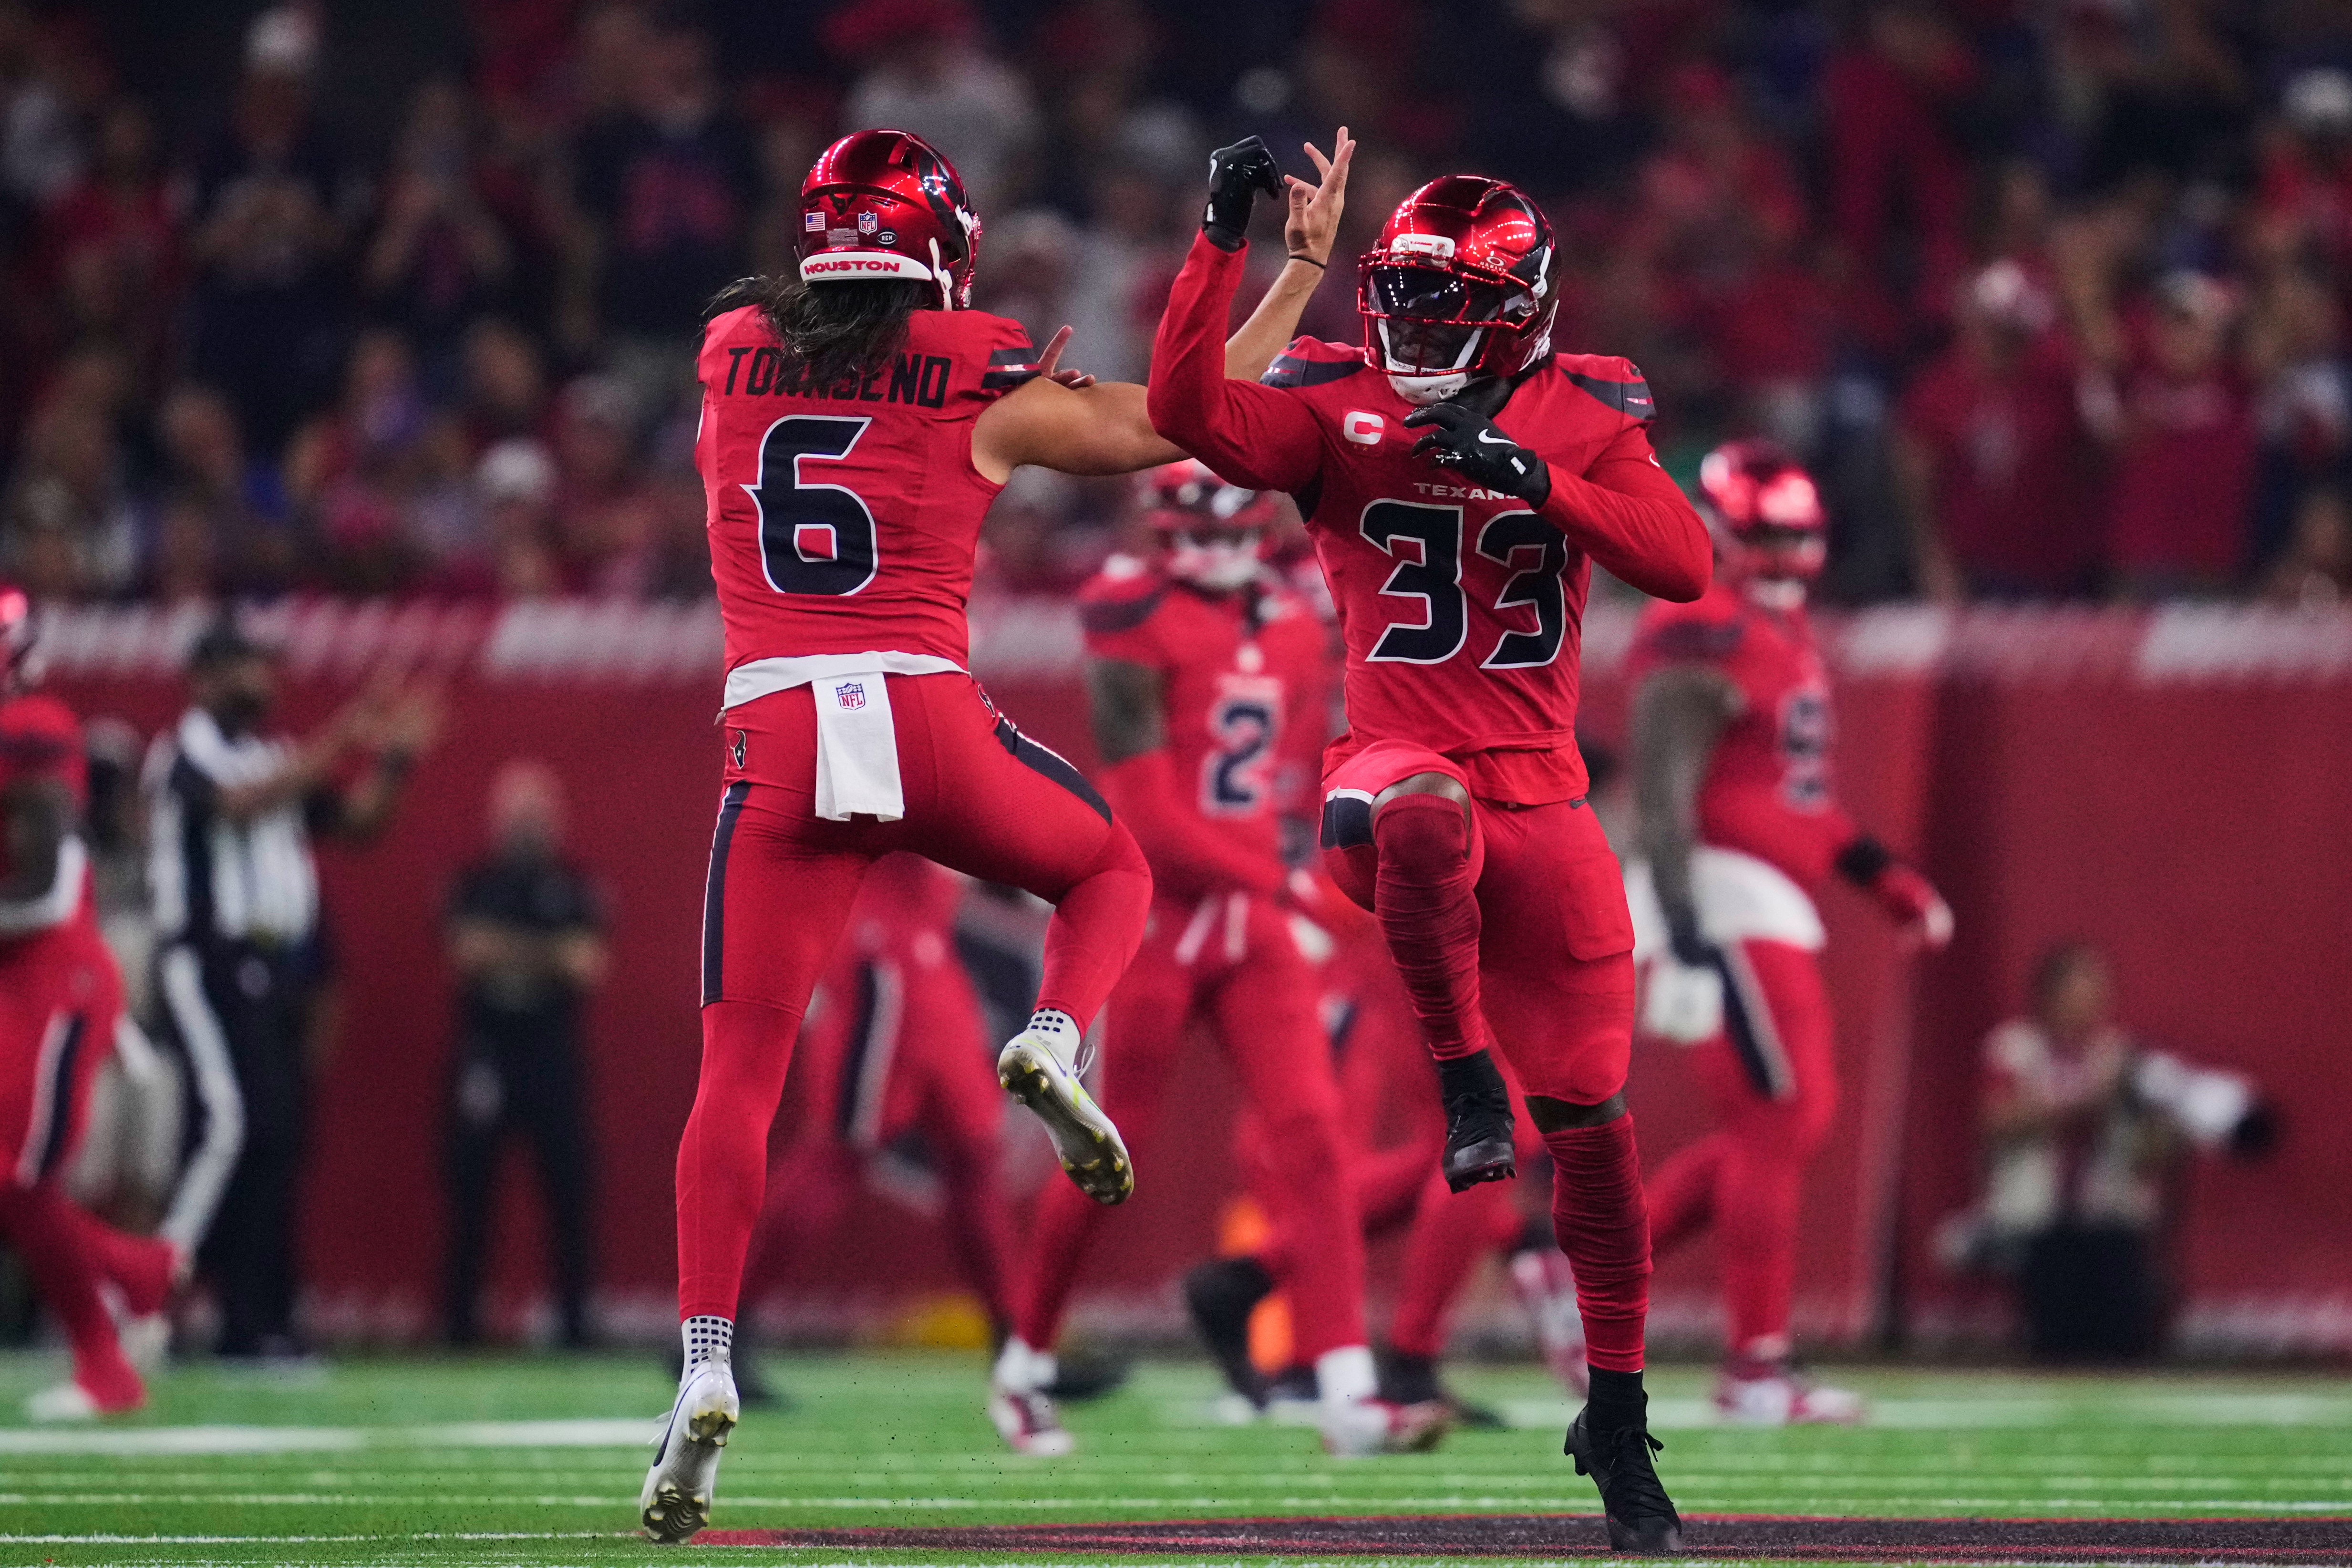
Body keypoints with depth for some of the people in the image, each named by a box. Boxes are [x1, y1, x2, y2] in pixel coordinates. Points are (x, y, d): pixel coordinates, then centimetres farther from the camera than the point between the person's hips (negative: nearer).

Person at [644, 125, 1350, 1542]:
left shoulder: (733, 353, 11)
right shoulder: (979, 376, 5)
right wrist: (1298, 278, 25)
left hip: (778, 733, 1)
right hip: (927, 713, -1)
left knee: (740, 1068, 2)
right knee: (1111, 869, 28)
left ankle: (707, 1368, -10)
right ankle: (1057, 1039, -3)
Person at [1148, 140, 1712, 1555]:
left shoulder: (1586, 421, 4)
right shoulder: (1339, 408, 1)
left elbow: (1686, 565, -8)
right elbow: (1190, 413, -14)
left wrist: (1538, 481, -18)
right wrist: (1224, 242, -22)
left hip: (1543, 800, 2)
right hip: (1399, 758, -2)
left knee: (1594, 1123, 2)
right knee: (1423, 814, -43)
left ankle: (1618, 1411, 17)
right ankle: (1465, 1080, -22)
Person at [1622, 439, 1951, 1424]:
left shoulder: (1783, 632, 18)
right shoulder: (1702, 639, -14)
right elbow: (1662, 797, -20)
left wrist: (1886, 879, 20)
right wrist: (1683, 934, -26)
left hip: (1768, 908, 10)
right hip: (1718, 900, -10)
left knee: (1770, 1129, 11)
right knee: (1782, 1123, -8)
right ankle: (1757, 1370, -3)